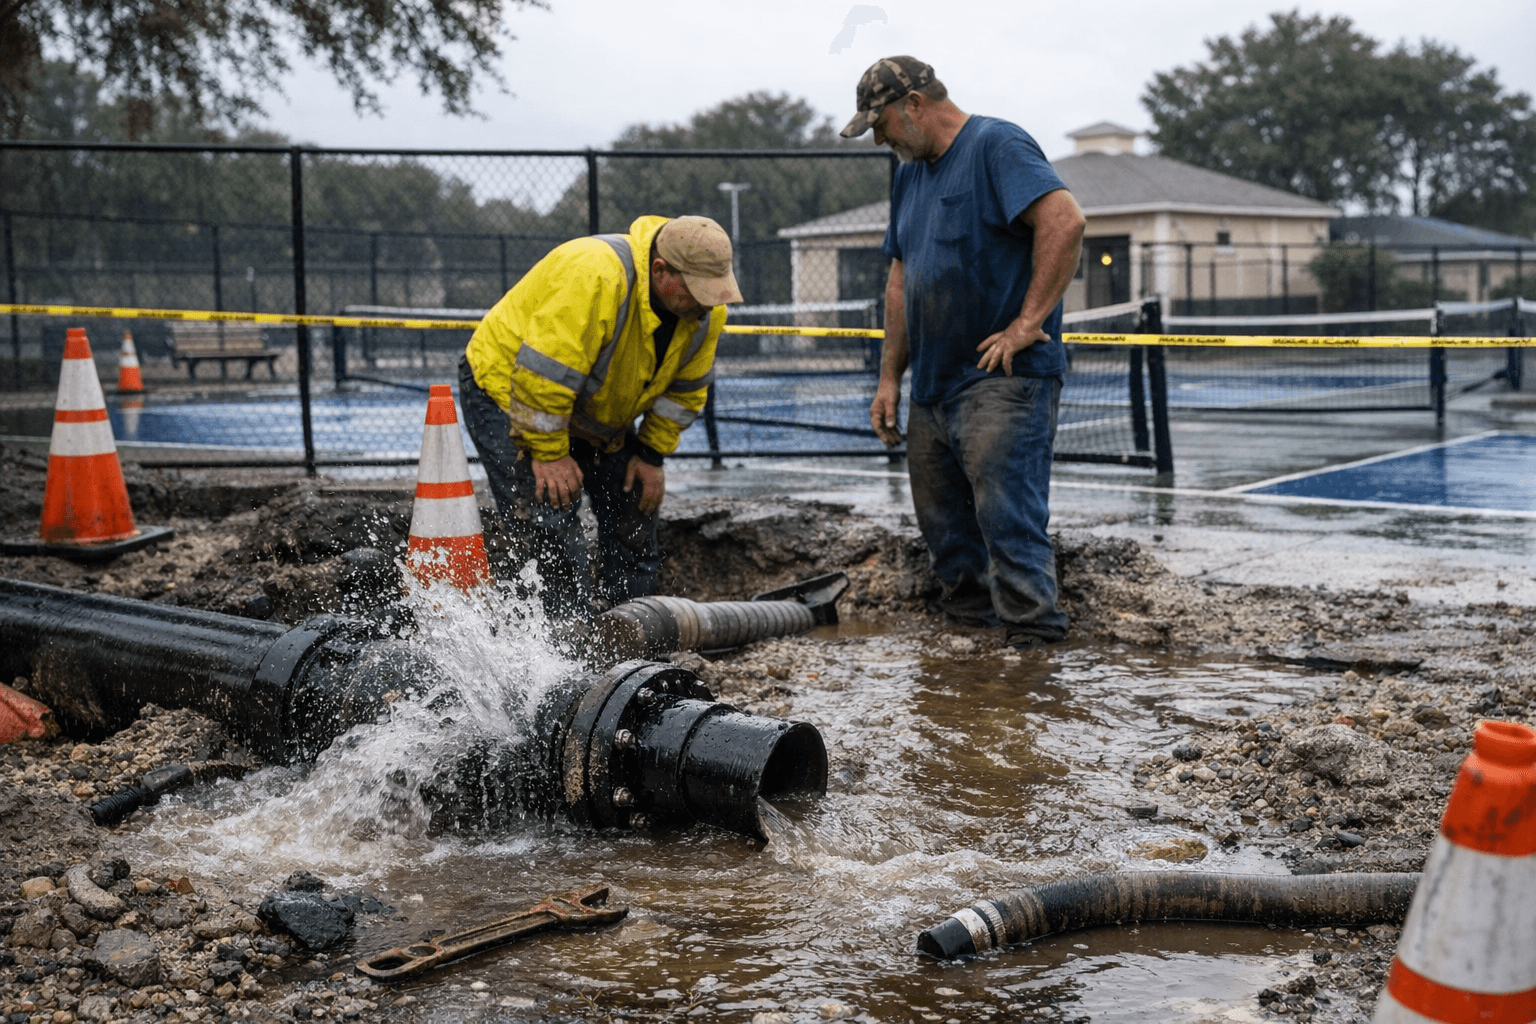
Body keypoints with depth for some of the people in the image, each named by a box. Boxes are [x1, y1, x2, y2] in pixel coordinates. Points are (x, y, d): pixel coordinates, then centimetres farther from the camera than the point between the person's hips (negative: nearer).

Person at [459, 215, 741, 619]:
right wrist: (548, 454, -28)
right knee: (552, 522, -19)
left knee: (634, 508, 8)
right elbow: (542, 372, -35)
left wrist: (651, 453, -2)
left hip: (595, 410, 8)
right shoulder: (593, 277, -39)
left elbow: (685, 387, 1)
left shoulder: (706, 308, -14)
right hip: (509, 388, -7)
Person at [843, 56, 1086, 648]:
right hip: (933, 384, 9)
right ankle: (969, 626, 24)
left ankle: (1033, 638, -9)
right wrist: (889, 375, 16)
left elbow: (1065, 221, -23)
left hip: (1004, 378, -9)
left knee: (1006, 511, -14)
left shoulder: (996, 146, -8)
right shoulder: (909, 173, 20)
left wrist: (1028, 322, -23)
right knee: (944, 527, 12)